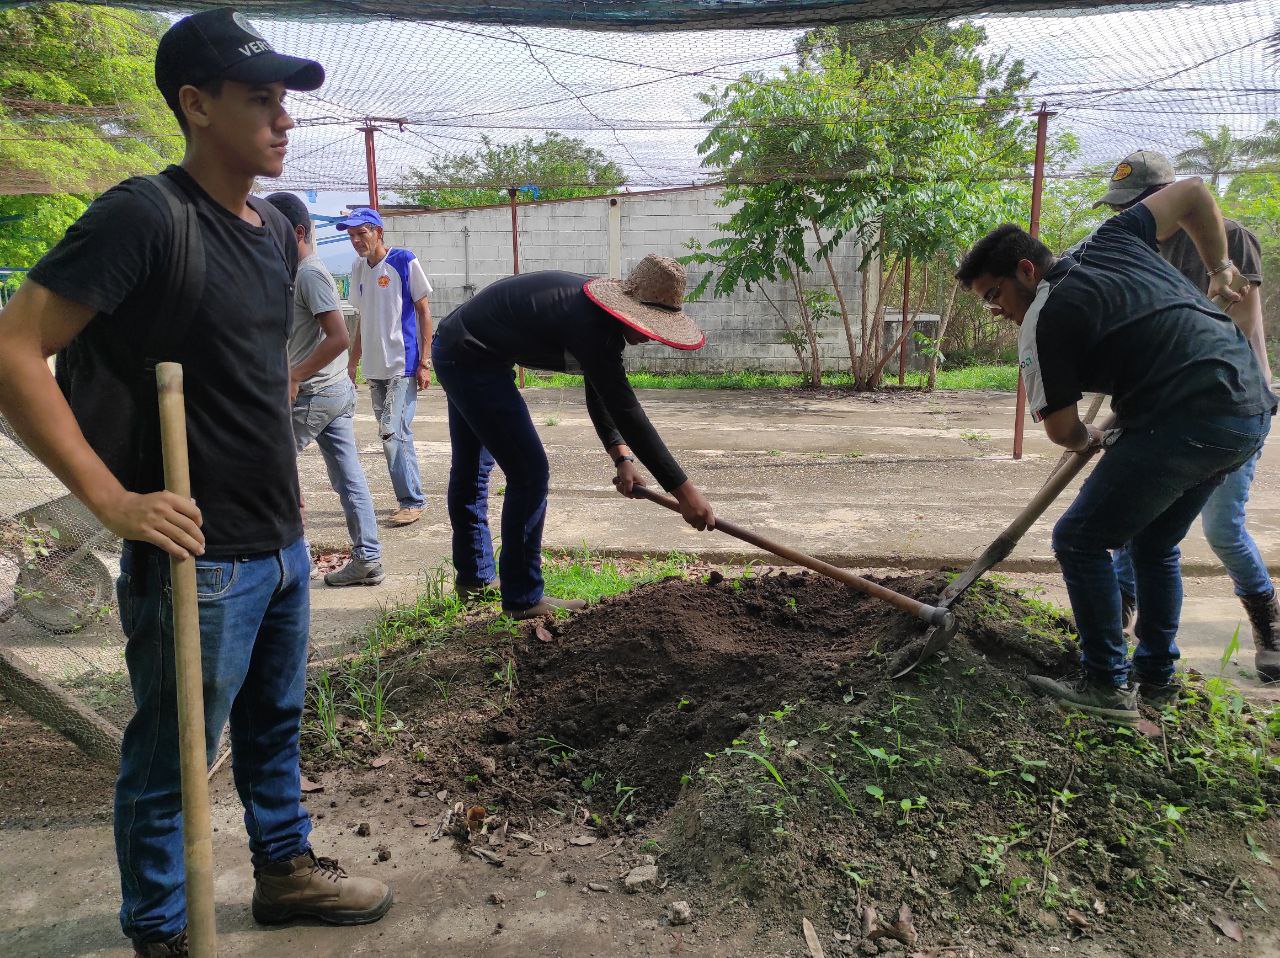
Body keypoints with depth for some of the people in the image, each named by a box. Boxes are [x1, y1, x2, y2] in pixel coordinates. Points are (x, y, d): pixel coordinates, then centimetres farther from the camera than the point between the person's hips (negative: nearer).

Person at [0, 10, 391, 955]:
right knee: (170, 761, 11)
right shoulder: (145, 215, -16)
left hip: (281, 548, 8)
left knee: (274, 726, 23)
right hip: (198, 559, -8)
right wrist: (114, 499, -22)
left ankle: (286, 867, 44)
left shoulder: (275, 230, 8)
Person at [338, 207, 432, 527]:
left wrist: (424, 362, -11)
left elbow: (424, 312, -6)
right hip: (374, 368, 7)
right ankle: (410, 500, 18)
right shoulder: (358, 268, 12)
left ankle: (412, 502, -2)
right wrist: (352, 364, 18)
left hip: (403, 366, -6)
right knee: (396, 434, 10)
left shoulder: (404, 261, -6)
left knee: (393, 432, -13)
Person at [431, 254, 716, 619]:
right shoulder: (590, 325, -29)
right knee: (529, 472, -9)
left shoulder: (602, 314, 2)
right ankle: (523, 598, 2)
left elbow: (601, 396, 6)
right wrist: (684, 490, -30)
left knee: (471, 469, 21)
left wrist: (621, 455, -9)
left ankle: (475, 575, 37)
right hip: (472, 359, -11)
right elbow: (626, 411, -32)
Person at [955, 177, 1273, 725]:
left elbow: (1060, 429, -2)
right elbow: (1193, 192, 26)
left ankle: (1107, 684, 6)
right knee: (1154, 545, 23)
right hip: (1252, 411, 10)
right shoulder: (1111, 242, 14)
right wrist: (1220, 269, 32)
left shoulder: (1043, 322, -8)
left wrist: (1090, 441, 20)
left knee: (1080, 540, 1)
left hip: (1186, 422, -9)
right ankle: (1156, 676, 31)